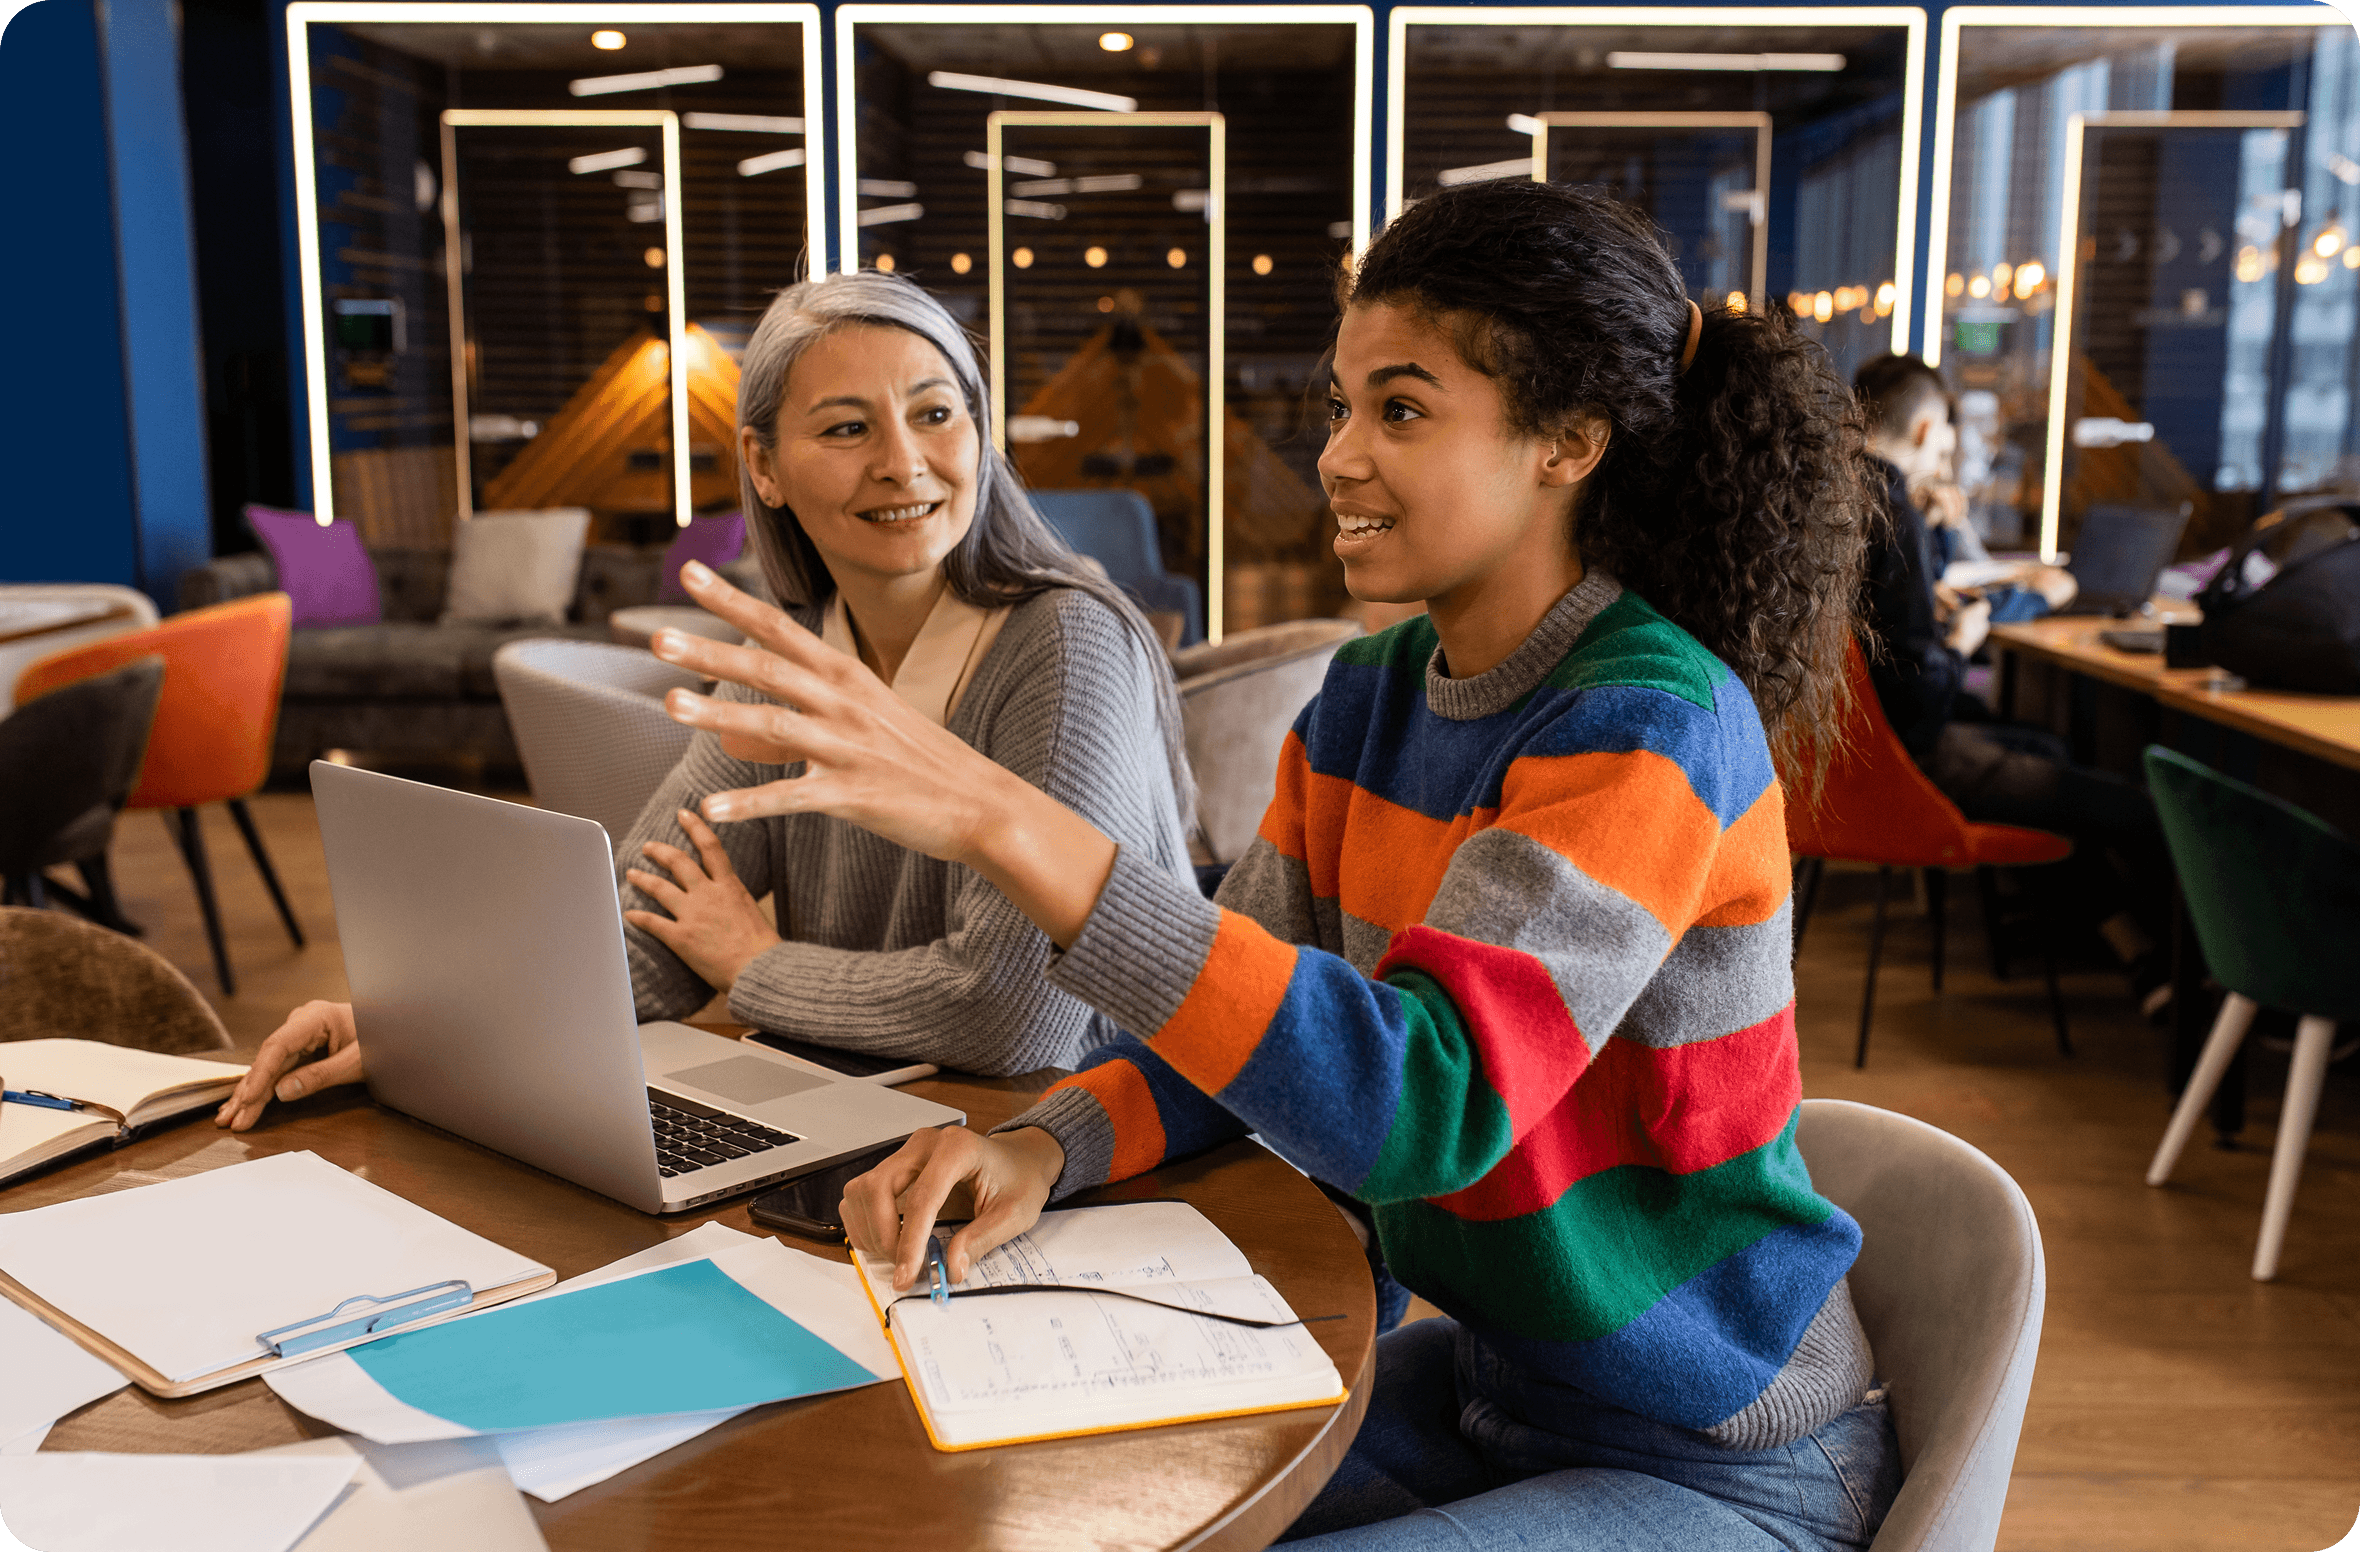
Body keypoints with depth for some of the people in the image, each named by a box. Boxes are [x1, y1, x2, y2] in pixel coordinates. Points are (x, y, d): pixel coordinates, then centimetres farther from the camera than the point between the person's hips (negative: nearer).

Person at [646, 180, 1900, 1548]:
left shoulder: (1656, 727, -25)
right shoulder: (1371, 700, 0)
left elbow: (1423, 1101, -37)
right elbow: (1236, 1005, 3)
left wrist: (1004, 821, -43)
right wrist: (1039, 1150, -19)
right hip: (1487, 1377, 7)